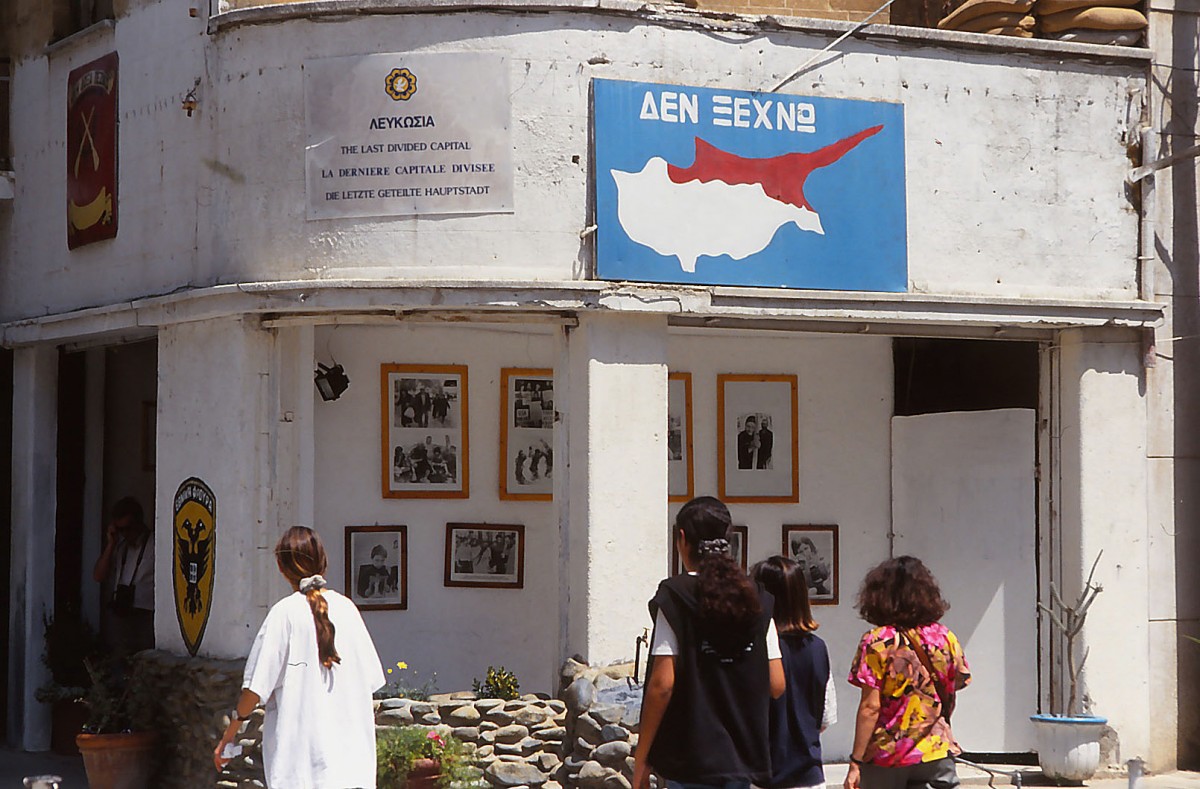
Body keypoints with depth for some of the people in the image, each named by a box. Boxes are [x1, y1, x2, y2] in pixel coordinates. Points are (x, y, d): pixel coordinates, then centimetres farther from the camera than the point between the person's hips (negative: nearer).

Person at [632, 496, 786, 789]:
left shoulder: (675, 596, -9)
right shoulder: (757, 600, 5)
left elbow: (662, 684, -13)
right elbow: (776, 685, 4)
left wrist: (641, 759, -6)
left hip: (691, 760, -5)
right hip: (742, 759, 5)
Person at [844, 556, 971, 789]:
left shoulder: (878, 642, -11)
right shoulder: (945, 637, 0)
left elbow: (870, 707, -14)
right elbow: (951, 693, 10)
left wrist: (855, 762, -10)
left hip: (886, 757, -2)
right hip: (936, 750, 3)